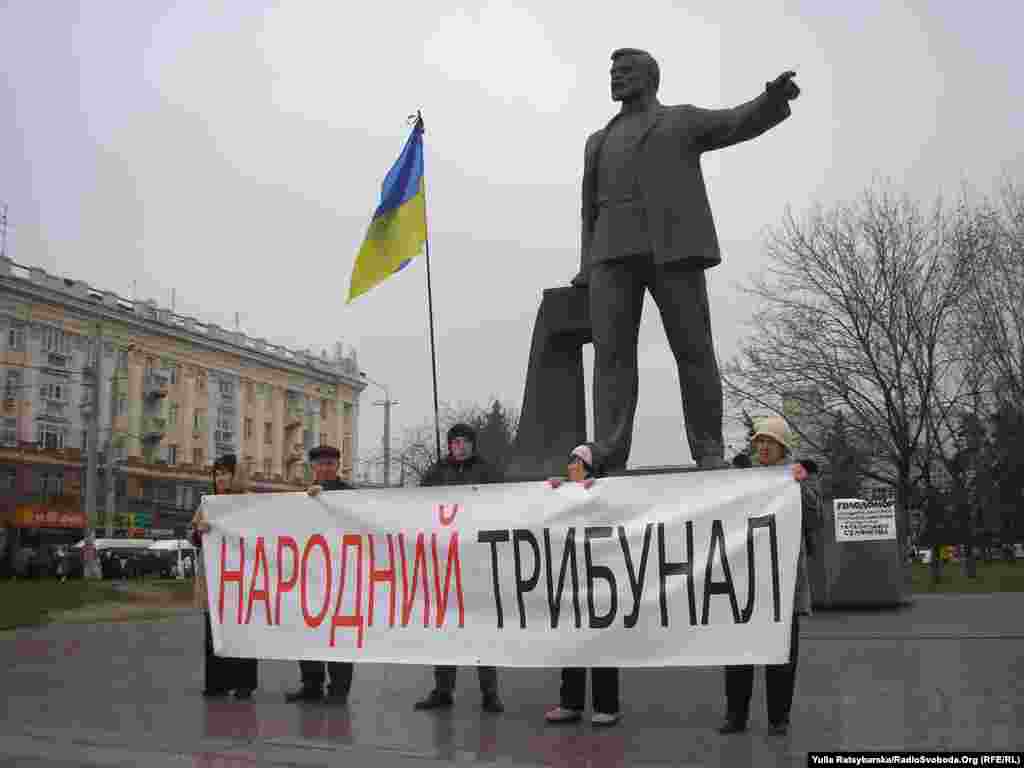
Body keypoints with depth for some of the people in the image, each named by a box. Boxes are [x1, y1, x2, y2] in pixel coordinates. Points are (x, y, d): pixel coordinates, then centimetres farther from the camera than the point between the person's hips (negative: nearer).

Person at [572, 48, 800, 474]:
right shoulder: (600, 142, 30)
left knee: (693, 350, -6)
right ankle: (609, 458, -15)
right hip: (615, 252, 3)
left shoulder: (683, 121, 18)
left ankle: (709, 453, 1)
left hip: (672, 247, -3)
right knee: (612, 351, -10)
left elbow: (743, 122, 4)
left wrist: (775, 95, -16)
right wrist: (589, 269, 13)